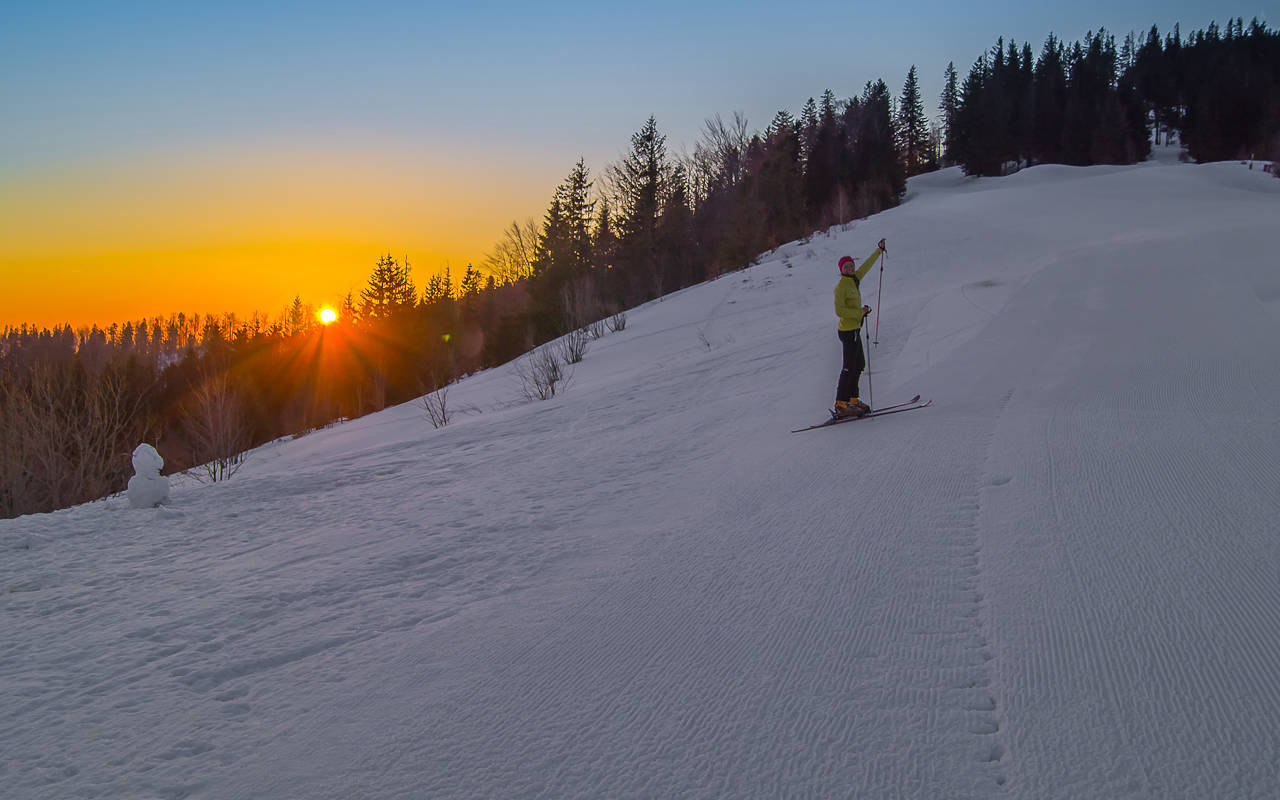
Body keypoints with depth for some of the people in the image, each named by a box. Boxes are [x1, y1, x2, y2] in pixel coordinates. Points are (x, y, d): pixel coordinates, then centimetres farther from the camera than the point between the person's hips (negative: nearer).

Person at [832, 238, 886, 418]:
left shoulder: (854, 280, 8)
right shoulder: (841, 286, -15)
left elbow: (866, 265, 24)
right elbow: (839, 310, -23)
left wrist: (879, 250, 33)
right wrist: (860, 312, -19)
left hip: (854, 330, 10)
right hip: (848, 331, -10)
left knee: (859, 364, 15)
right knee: (849, 367, -9)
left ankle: (852, 399, 21)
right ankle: (841, 404, -7)